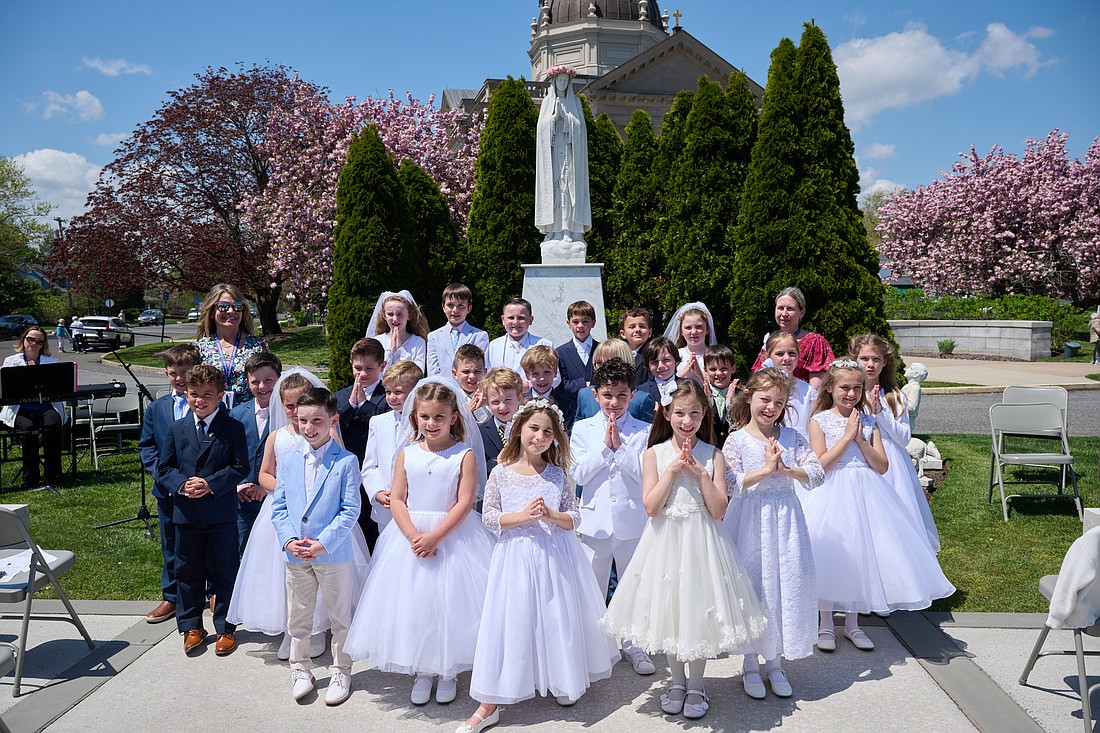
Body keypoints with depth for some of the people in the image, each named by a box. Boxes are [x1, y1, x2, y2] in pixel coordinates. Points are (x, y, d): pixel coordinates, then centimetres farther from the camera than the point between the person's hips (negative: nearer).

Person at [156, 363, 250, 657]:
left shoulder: (232, 428, -5)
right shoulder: (177, 429, 5)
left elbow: (240, 467, -8)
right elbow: (164, 468, 7)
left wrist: (211, 484, -20)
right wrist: (180, 485, -13)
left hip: (221, 513, -3)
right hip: (185, 513, 3)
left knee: (224, 571, 7)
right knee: (188, 572, 14)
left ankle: (225, 629, 21)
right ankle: (191, 626, 29)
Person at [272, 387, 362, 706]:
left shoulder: (346, 461, -10)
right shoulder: (289, 460, 2)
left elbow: (350, 510, -12)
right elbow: (279, 506, 5)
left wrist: (323, 543, -18)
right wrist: (288, 539, -10)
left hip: (334, 553, -3)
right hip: (295, 554, 4)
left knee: (340, 616, 11)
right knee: (298, 616, 17)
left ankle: (341, 671, 28)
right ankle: (300, 669, 36)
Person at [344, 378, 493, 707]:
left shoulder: (465, 455, -7)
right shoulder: (407, 454, 2)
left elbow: (464, 503, -13)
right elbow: (397, 499, -2)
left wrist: (434, 537, -20)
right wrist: (414, 536, -15)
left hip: (453, 537, -3)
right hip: (410, 536, 3)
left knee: (448, 603, 3)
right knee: (413, 604, 8)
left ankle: (447, 673, 24)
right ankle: (422, 672, 27)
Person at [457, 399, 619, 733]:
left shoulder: (557, 474, 1)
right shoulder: (501, 473, -3)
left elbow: (574, 518, 2)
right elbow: (489, 517, -2)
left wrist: (551, 515, -18)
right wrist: (522, 516, -16)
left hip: (555, 555, 1)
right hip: (515, 554, -1)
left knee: (559, 617, 10)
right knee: (511, 620, 0)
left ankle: (564, 682, 36)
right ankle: (489, 704, 11)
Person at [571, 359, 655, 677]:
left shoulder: (644, 431, 0)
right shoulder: (582, 429, 2)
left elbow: (646, 474, -11)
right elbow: (579, 474, -6)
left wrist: (619, 446, -17)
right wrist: (605, 446, -14)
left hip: (632, 522, 0)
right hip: (595, 521, 1)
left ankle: (634, 645, 30)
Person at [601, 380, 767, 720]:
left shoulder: (713, 455, -4)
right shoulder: (655, 453, -4)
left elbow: (718, 510, -10)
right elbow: (652, 507, -12)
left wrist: (700, 473, -19)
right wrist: (673, 468, -18)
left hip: (702, 540, -1)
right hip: (666, 540, 1)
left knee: (699, 609, 7)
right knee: (669, 611, 12)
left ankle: (696, 685, 28)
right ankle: (677, 682, 33)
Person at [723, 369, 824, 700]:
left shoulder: (792, 437, 4)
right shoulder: (736, 440, -5)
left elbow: (817, 474, -3)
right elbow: (731, 484, -14)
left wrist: (786, 469, -18)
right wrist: (765, 470, -20)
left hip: (785, 519, 3)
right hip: (750, 520, -3)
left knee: (787, 585, 7)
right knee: (752, 584, 4)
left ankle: (774, 662, 25)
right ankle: (751, 664, 22)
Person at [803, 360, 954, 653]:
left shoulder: (869, 422, 7)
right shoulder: (819, 420, -4)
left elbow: (882, 466, 1)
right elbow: (820, 465, -12)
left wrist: (861, 439, -10)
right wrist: (847, 435, -13)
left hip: (866, 495, 4)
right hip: (833, 494, -3)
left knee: (861, 554, 7)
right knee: (831, 556, -1)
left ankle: (852, 624, 24)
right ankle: (826, 625, 16)